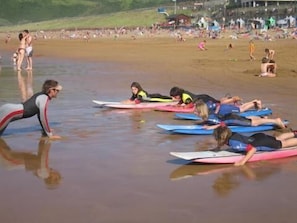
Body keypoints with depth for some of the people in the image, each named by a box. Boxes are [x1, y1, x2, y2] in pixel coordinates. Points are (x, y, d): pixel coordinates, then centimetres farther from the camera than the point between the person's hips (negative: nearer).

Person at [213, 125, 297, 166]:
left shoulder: (234, 144, -37)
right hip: (257, 137, 7)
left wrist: (243, 161, -43)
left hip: (263, 143, -7)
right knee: (278, 138, 32)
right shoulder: (231, 134, -14)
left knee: (284, 143, 15)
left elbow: (253, 149, -40)